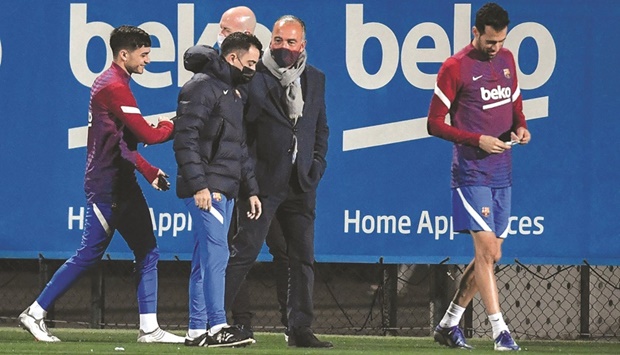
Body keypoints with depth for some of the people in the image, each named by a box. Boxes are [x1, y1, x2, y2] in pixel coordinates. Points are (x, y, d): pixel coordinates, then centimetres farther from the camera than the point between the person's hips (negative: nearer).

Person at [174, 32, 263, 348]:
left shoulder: (234, 93, 22)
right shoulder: (202, 87, -9)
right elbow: (186, 139, -16)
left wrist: (251, 190, 23)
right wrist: (198, 185, -22)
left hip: (225, 190, 10)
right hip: (206, 188, -10)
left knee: (207, 258, 8)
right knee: (216, 253, -15)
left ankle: (197, 330, 9)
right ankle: (217, 327, -18)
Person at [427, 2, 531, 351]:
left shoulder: (507, 59, 10)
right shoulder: (455, 67, -9)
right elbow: (434, 124, -7)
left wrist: (520, 127, 1)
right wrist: (477, 140, -17)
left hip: (502, 172, 7)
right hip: (472, 172, -7)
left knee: (491, 255, 8)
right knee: (486, 248, -13)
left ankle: (449, 324, 19)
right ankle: (500, 331, -14)